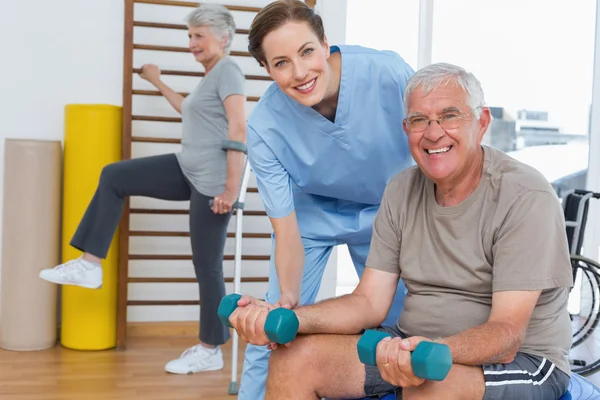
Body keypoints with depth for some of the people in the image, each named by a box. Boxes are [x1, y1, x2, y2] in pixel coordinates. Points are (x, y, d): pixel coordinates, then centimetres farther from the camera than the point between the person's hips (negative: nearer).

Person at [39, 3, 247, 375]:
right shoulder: (212, 75, 20)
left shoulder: (228, 70, -11)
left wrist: (231, 188, -27)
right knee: (113, 176, 4)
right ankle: (89, 265, 5)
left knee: (207, 267, -1)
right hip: (188, 171, 10)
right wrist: (158, 83, 49)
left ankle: (210, 352, 14)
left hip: (212, 183, -10)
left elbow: (239, 129, -22)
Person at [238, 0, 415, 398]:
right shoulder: (264, 127, -28)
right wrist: (288, 297, -39)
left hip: (385, 211, 1)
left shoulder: (389, 73, -31)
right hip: (310, 214, -1)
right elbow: (286, 230, -22)